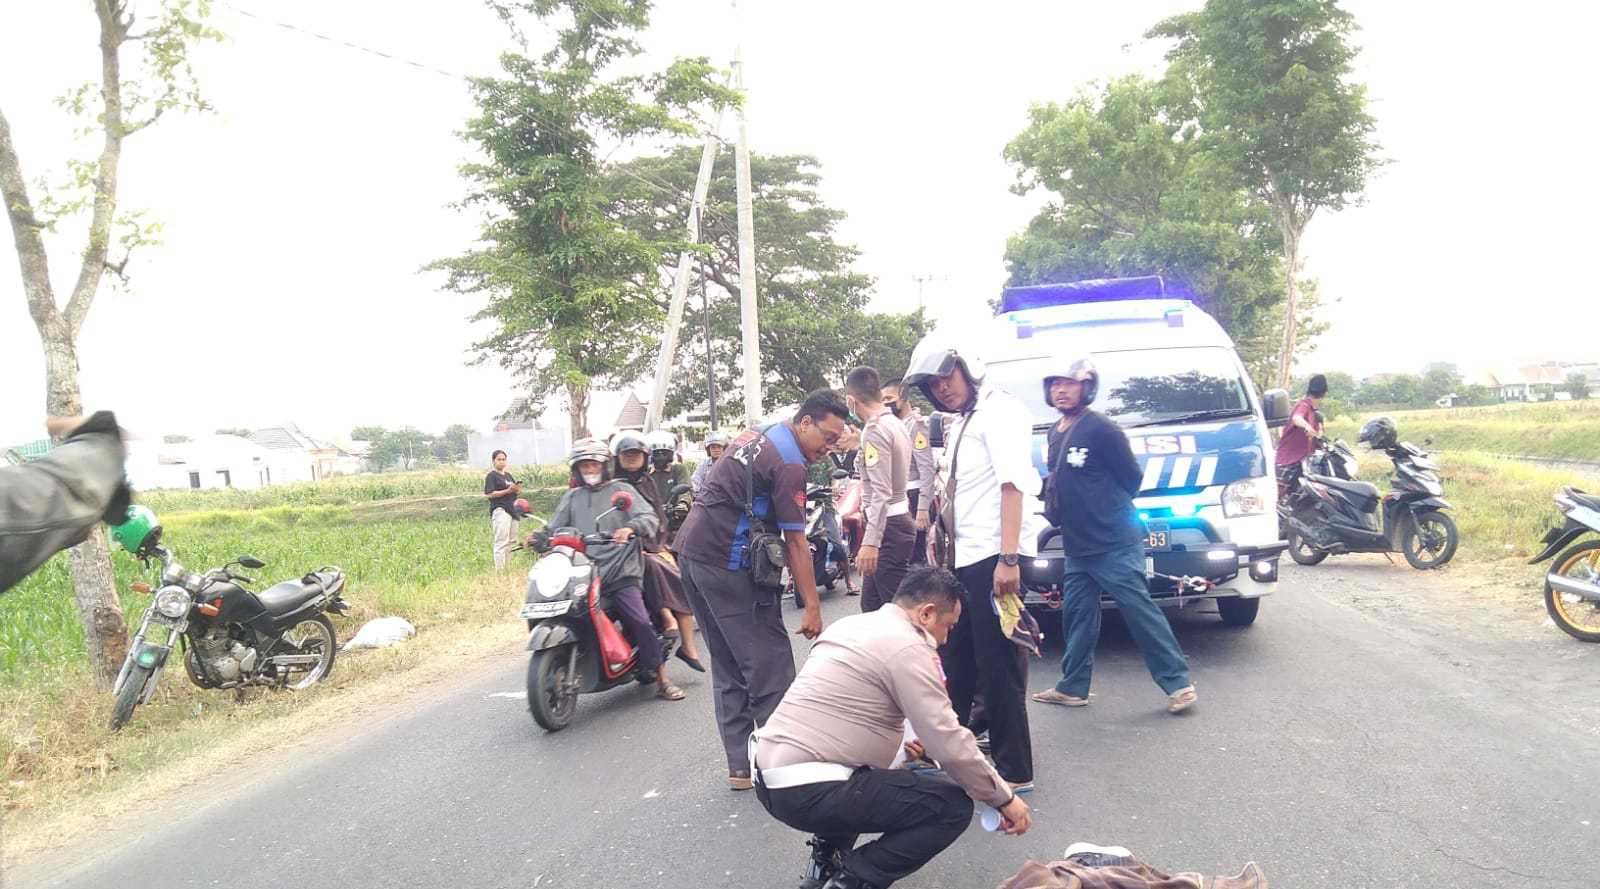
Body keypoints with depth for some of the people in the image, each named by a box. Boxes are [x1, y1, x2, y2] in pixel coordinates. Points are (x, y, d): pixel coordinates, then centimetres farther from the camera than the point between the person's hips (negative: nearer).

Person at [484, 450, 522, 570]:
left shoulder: (508, 475, 20)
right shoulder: (491, 476, -3)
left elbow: (514, 490, 25)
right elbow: (490, 494, -13)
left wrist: (517, 489, 0)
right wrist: (508, 491, -20)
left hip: (512, 510, 8)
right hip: (500, 510, -8)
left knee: (512, 541, 9)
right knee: (501, 542, -15)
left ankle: (508, 568, 15)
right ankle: (499, 570, -18)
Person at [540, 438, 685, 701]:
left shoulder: (622, 490, 10)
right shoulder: (571, 498, 21)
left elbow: (649, 518, -4)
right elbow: (555, 529, 13)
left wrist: (630, 528, -25)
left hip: (621, 572, -3)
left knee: (640, 621, -16)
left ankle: (662, 680, -6)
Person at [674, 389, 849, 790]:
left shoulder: (756, 435, 15)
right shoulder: (789, 465, -13)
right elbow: (795, 542, -15)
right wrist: (812, 606, -13)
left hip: (692, 549, 10)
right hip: (728, 564, -10)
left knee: (729, 667, 12)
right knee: (770, 664, -3)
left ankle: (741, 765, 16)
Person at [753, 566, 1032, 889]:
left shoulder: (851, 624, 15)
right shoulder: (907, 647, -11)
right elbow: (950, 745, -13)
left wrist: (896, 741, 26)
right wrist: (1005, 798, 0)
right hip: (807, 793, -9)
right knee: (954, 805, -3)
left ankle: (826, 858, 23)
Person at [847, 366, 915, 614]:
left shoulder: (874, 430, -17)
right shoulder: (896, 424, 12)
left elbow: (881, 492, -24)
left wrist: (870, 542, -28)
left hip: (887, 527, -10)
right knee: (871, 604, 17)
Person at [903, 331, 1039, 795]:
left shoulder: (999, 410, -8)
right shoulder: (960, 424, 18)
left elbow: (1012, 484, -17)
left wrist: (1008, 558, -24)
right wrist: (947, 551, 15)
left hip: (992, 557, -9)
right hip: (964, 558, 9)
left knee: (999, 668, -4)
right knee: (956, 661, 17)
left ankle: (1015, 772, 5)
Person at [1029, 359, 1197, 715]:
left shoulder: (1100, 428, -13)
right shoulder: (1055, 433, 13)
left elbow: (1132, 478, -8)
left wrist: (1108, 510, 0)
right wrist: (1052, 493, 8)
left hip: (1114, 544, -8)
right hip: (1076, 547, 8)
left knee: (1141, 612, -6)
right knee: (1077, 615, 13)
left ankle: (1178, 683, 3)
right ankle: (1073, 687, 22)